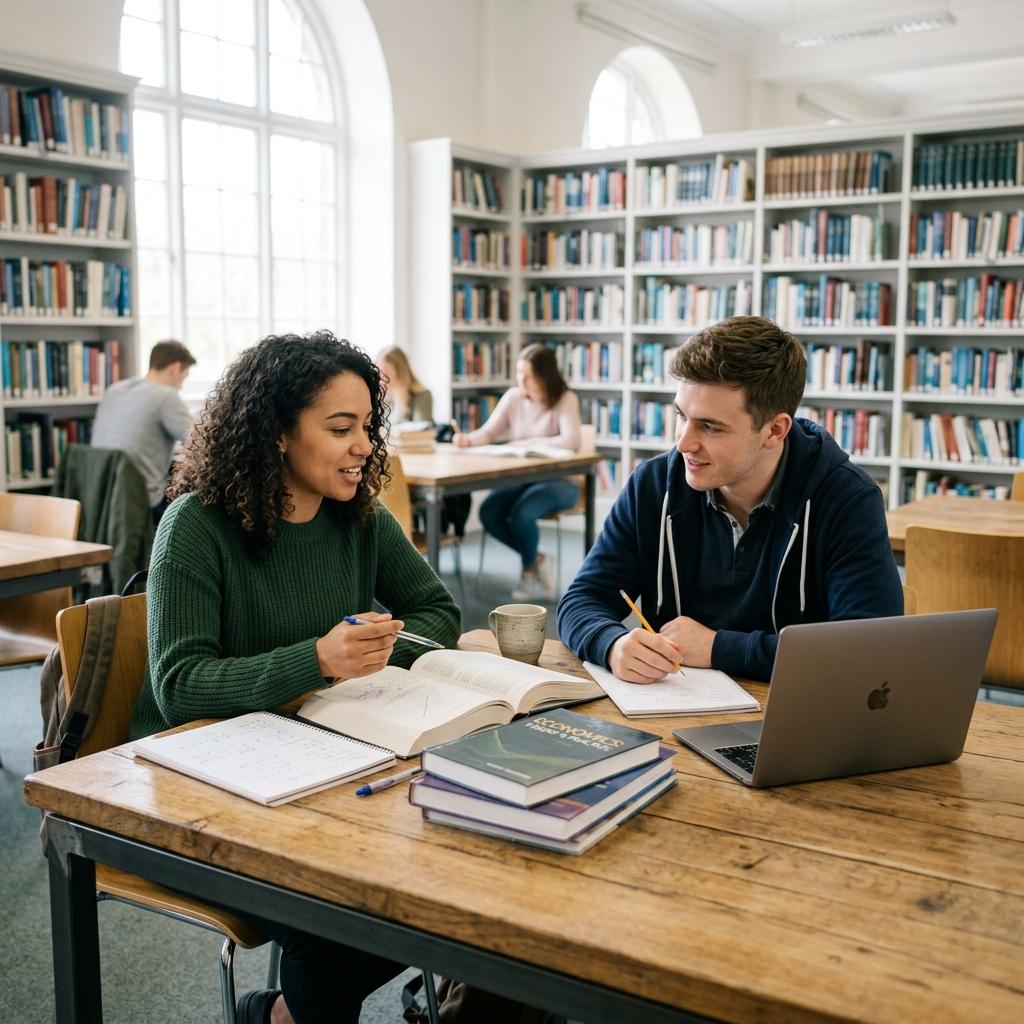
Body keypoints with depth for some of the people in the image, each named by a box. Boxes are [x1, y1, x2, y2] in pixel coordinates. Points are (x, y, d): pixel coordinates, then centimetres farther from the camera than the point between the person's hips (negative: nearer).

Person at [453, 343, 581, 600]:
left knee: (521, 514, -32)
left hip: (558, 481, -5)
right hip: (521, 478, 5)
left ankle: (529, 567, 2)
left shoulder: (565, 400, -11)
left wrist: (530, 443, -23)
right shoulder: (513, 397, 2)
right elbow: (488, 433, 0)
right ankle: (538, 560, 2)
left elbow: (571, 442, -25)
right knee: (488, 512, -21)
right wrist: (468, 439, -21)